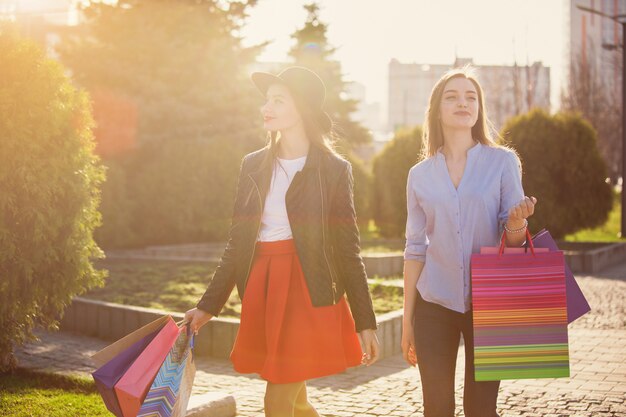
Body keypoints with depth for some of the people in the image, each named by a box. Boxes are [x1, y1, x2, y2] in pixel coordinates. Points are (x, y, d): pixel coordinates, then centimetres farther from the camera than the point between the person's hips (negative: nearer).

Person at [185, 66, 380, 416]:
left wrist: (366, 323, -5)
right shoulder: (253, 165, 9)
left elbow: (348, 250, -3)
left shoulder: (333, 169, -3)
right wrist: (208, 306, 11)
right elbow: (238, 243, 13)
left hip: (308, 292, -4)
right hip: (262, 290, 5)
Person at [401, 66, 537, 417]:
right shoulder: (420, 174, 5)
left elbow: (513, 242, 0)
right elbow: (416, 249, 9)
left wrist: (516, 223, -23)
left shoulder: (503, 161, 0)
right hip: (434, 307, 1)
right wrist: (407, 321, 8)